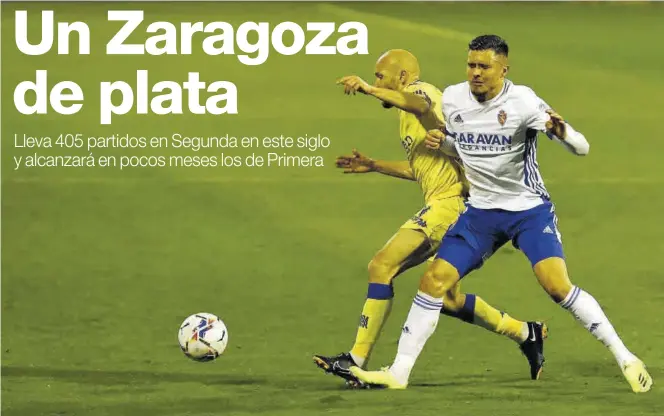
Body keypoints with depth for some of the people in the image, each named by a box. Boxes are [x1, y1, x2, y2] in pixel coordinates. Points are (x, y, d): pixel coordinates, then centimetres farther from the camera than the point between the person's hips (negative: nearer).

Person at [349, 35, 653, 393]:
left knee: (557, 285, -21)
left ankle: (625, 358, -8)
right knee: (434, 280, -8)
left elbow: (581, 149, -19)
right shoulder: (452, 99, -2)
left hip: (529, 210, -4)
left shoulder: (522, 102, -17)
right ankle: (399, 372, 1)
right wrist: (439, 142, -3)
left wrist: (562, 132, -41)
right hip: (480, 212, 4)